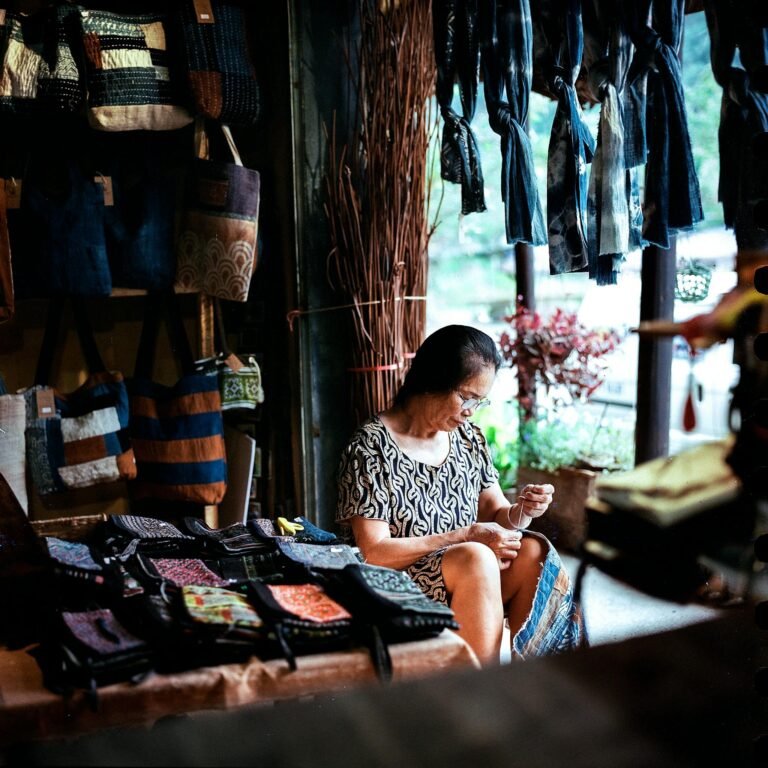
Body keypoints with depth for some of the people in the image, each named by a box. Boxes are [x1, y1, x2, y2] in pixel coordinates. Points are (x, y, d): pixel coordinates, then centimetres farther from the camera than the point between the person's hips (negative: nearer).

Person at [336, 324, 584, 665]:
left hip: (470, 581, 6)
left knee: (533, 551, -21)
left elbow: (495, 515, 14)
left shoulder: (468, 437, 9)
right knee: (475, 557, -32)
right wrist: (465, 537, -20)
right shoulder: (371, 447, -11)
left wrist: (521, 511, -10)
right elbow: (374, 553, -15)